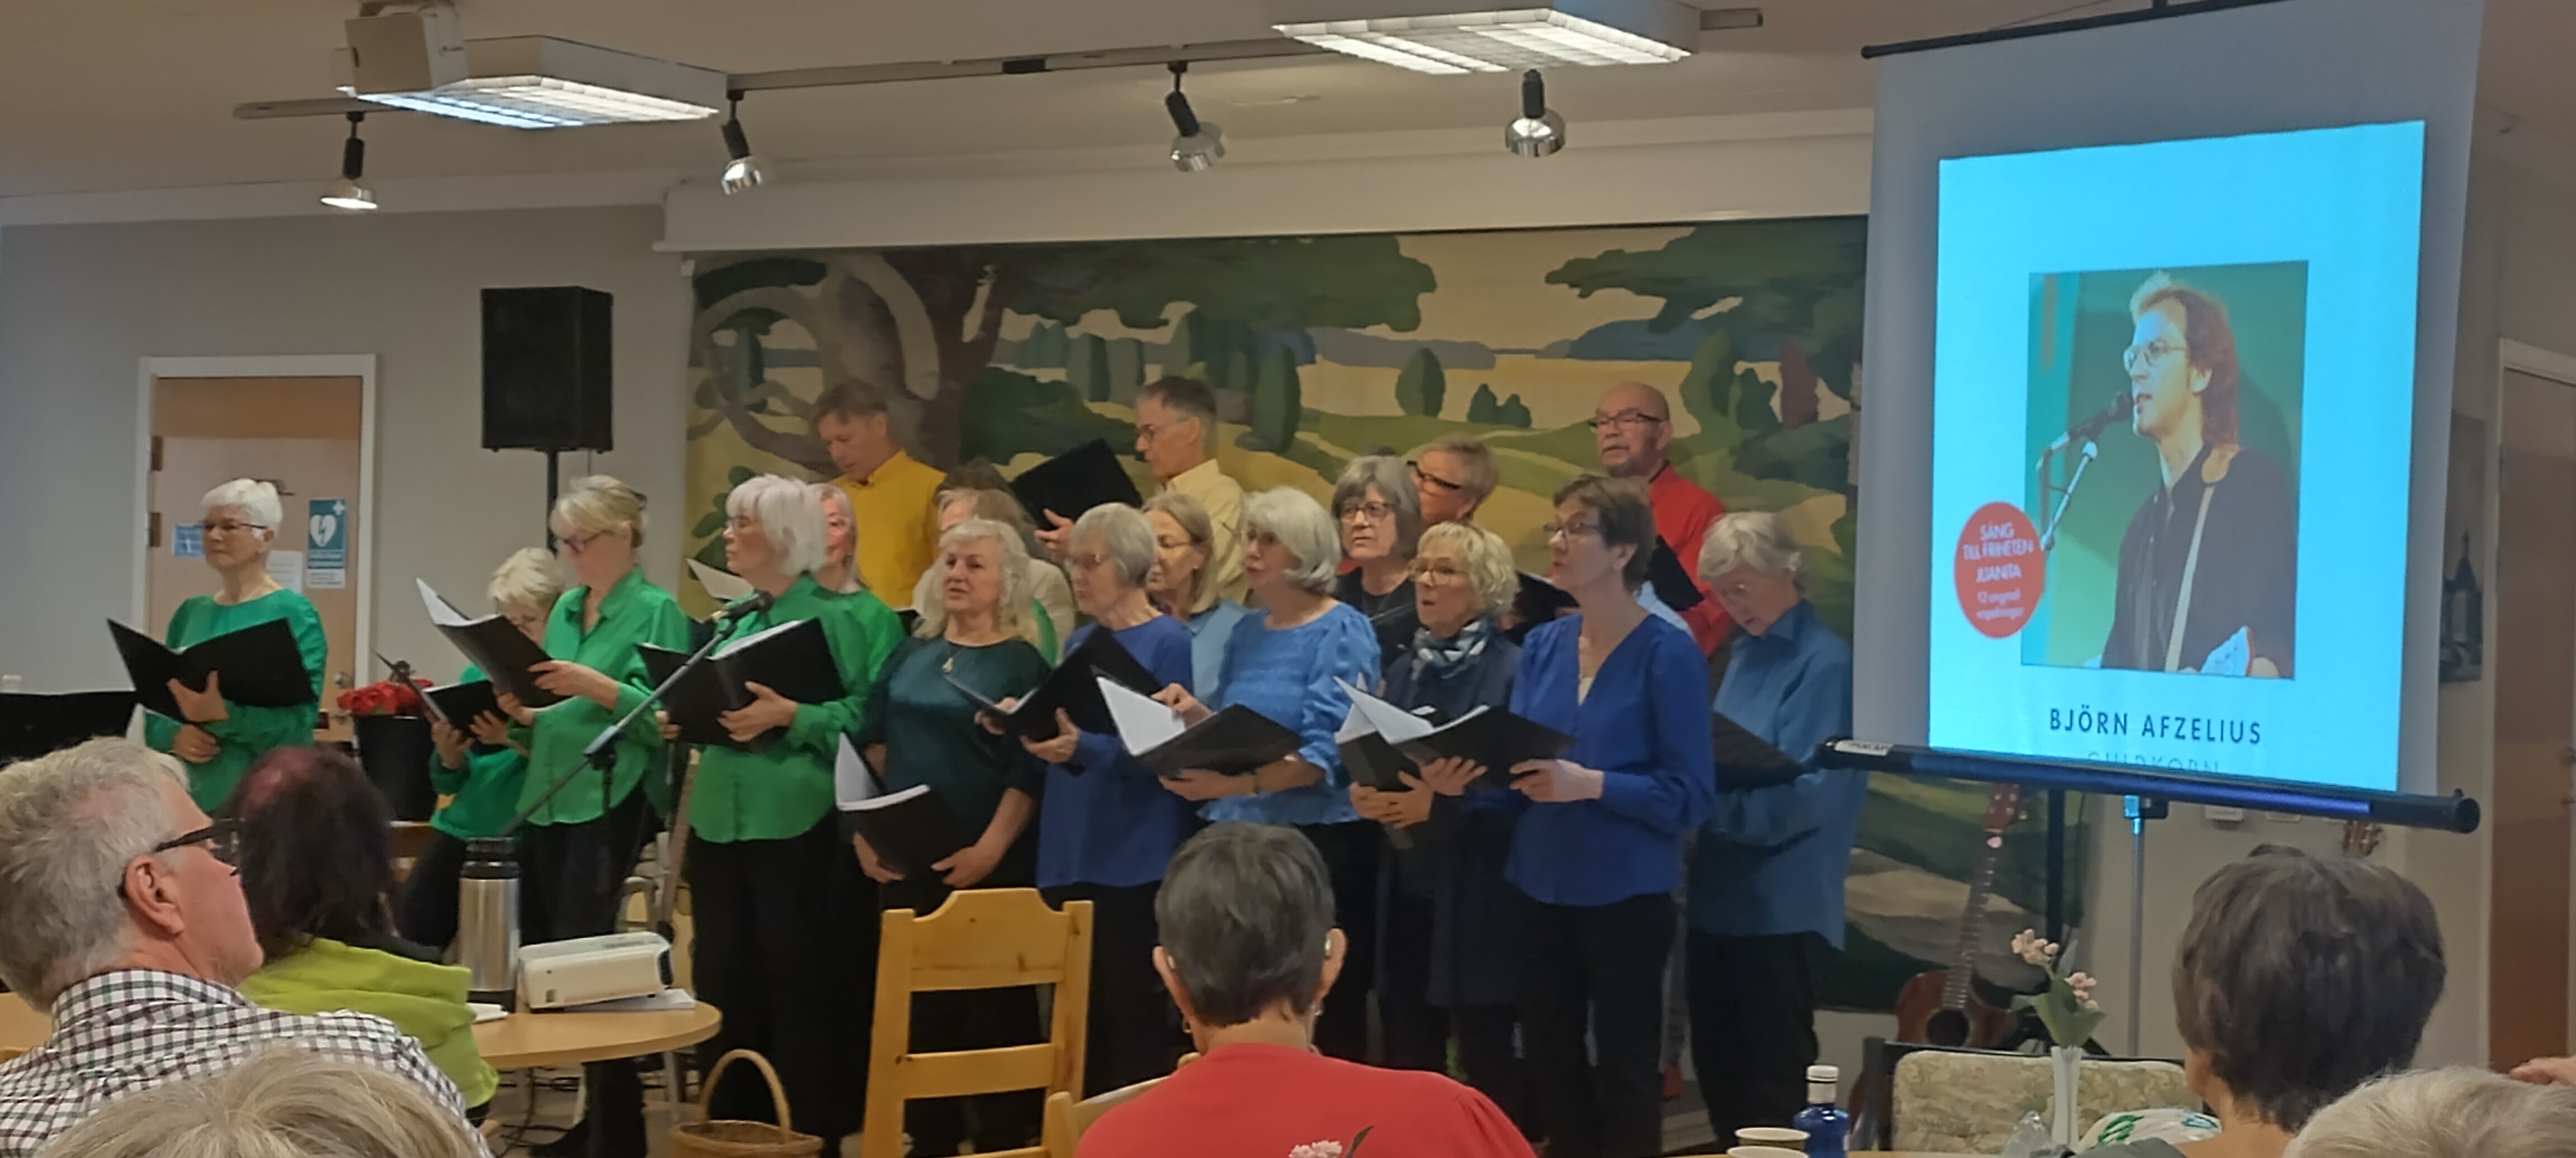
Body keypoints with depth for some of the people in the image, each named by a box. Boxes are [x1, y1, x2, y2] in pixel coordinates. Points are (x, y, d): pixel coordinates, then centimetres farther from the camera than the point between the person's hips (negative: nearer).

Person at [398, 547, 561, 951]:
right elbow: (448, 784, 14)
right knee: (413, 921, -9)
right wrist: (449, 756, -8)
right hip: (465, 828, 5)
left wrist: (522, 742, -26)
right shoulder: (479, 674, 13)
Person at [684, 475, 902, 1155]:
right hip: (721, 823, 7)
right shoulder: (735, 620, 17)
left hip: (803, 829, -7)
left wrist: (789, 717, -23)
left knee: (802, 988, -2)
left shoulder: (849, 616, -5)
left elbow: (868, 716, -14)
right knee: (724, 983, 10)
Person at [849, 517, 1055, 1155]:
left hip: (986, 865, -5)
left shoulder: (1021, 663, -5)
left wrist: (989, 850, -19)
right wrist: (864, 828, 2)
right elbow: (871, 743, 12)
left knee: (994, 1005, 0)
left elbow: (1029, 773, -11)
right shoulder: (913, 653, 11)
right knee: (917, 999, 10)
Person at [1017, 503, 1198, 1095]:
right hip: (1071, 853, 7)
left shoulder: (1167, 643, -8)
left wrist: (1084, 749, -29)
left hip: (1134, 859, -7)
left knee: (1131, 1010, -4)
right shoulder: (1080, 642, 14)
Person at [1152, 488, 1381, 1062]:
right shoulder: (1247, 631, 13)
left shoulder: (1340, 632, -8)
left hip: (1318, 841, -7)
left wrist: (1238, 784, -32)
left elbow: (1326, 751, -19)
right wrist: (1195, 716, -6)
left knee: (1322, 1016, -2)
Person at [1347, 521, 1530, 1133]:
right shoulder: (1404, 669, 14)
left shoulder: (1513, 670, -8)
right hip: (1408, 883, 7)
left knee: (1487, 1059, -2)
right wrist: (1364, 795, -5)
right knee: (1407, 1058, 10)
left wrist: (1443, 803, -24)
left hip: (1476, 894, -7)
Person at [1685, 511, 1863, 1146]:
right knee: (1717, 1070, 13)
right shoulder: (1745, 653, 13)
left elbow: (1801, 798, -20)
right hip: (1719, 899, 8)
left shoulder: (1824, 664, -13)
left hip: (1782, 910, -8)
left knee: (1772, 1087, -1)